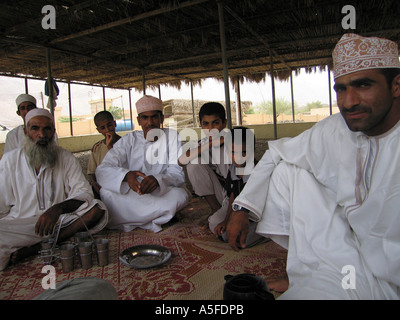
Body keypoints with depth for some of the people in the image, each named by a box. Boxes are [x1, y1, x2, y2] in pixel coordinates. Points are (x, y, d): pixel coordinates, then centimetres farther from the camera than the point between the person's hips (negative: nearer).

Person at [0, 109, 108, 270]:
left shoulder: (65, 157, 5)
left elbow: (84, 192, -5)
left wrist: (58, 208, -25)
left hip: (59, 221, 3)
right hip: (20, 224, -2)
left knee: (97, 208, -27)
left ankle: (35, 248, -24)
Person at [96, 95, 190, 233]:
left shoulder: (172, 136, -2)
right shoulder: (129, 140, 0)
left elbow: (178, 173, -12)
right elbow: (102, 170, -13)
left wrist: (158, 180, -36)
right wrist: (126, 175, -36)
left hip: (162, 194, 0)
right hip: (133, 195, 1)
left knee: (180, 194, -33)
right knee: (106, 192, -27)